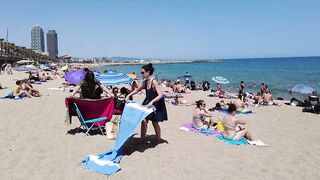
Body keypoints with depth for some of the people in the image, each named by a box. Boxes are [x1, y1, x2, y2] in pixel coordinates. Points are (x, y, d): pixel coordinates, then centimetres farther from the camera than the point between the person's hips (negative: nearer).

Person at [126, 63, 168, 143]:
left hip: (156, 104, -6)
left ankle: (158, 139, 25)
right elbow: (137, 90, 15)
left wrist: (152, 102, -44)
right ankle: (142, 139, 15)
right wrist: (129, 95, 4)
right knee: (144, 120, 3)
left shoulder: (154, 82, -23)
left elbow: (160, 95, -32)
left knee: (155, 123, 5)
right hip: (148, 103, 7)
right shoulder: (145, 82, -1)